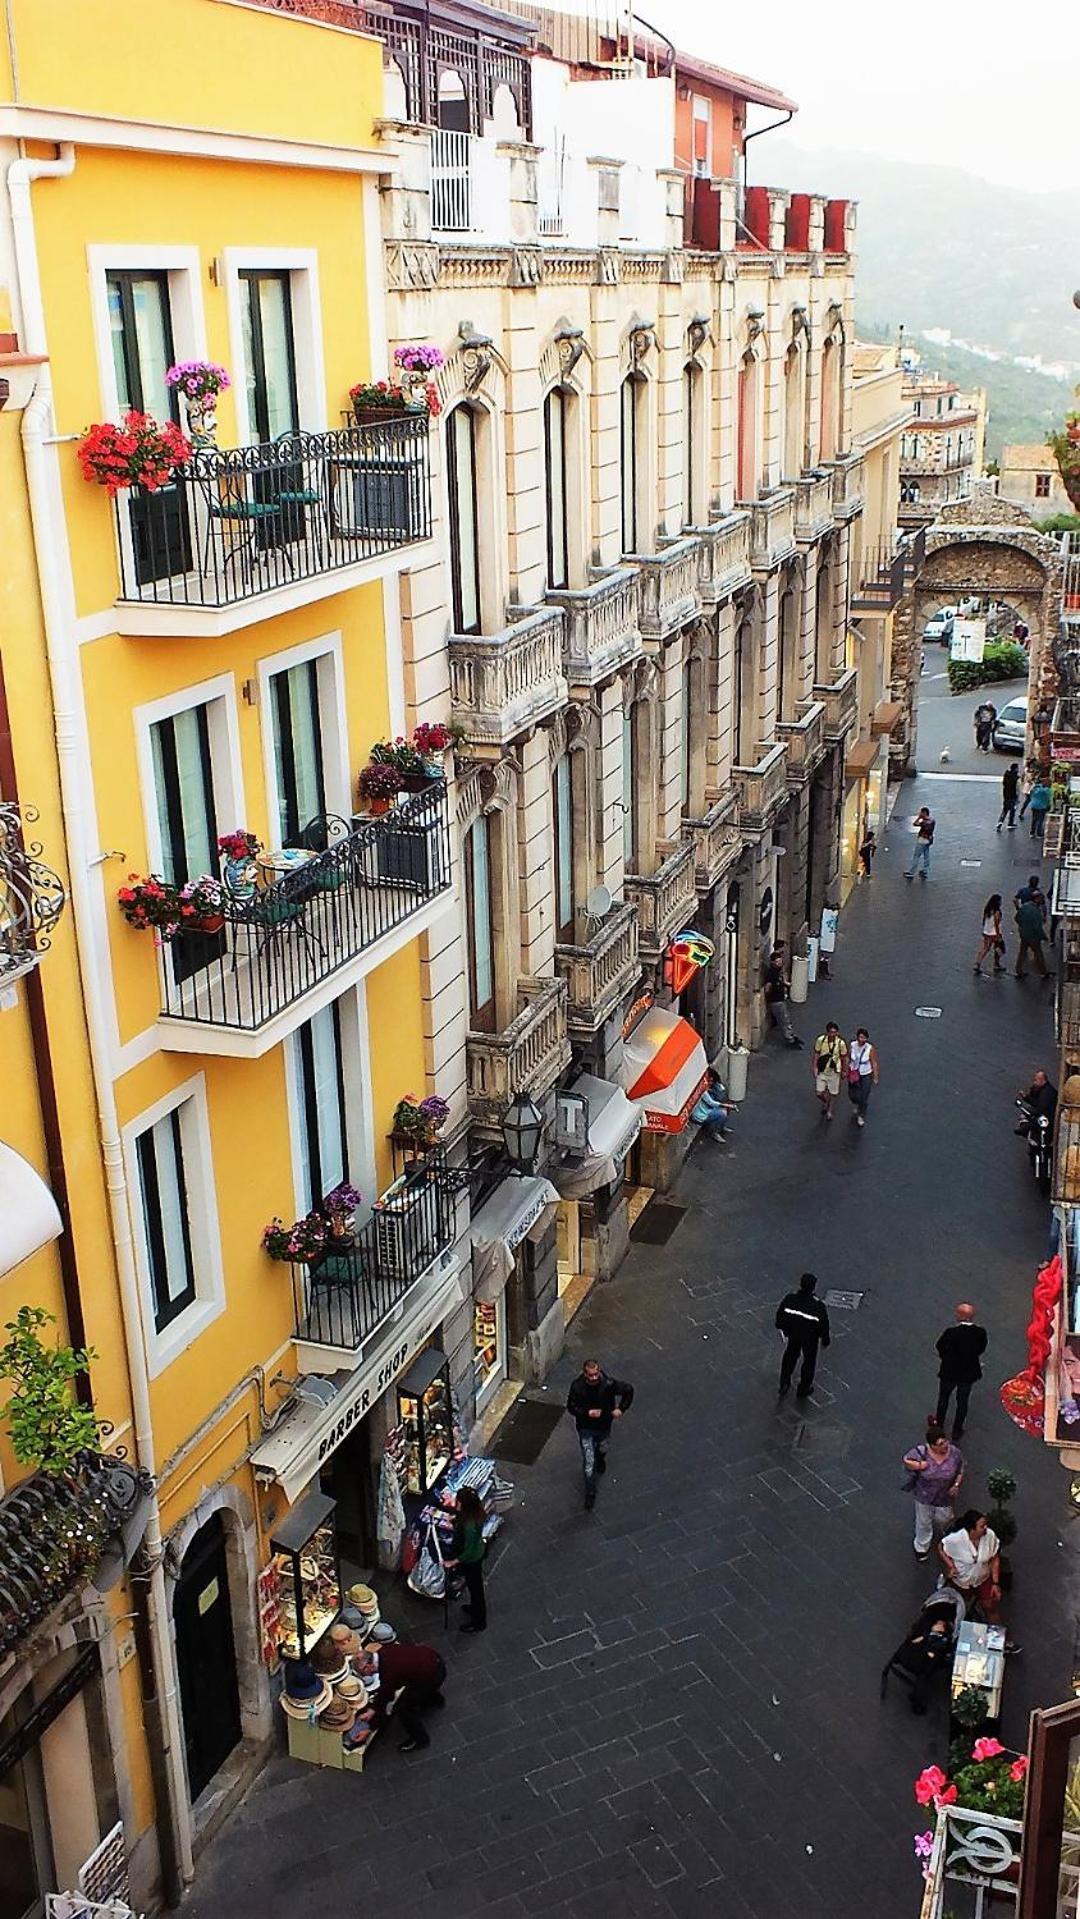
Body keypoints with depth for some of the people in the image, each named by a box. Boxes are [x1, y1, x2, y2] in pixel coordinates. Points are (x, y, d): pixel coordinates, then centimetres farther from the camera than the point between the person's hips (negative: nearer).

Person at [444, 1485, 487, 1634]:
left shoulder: (469, 1526, -41)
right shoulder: (475, 1512, -18)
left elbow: (469, 1552, -29)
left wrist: (453, 1562, -19)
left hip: (471, 1560, -8)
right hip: (478, 1552, 8)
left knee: (475, 1587, 16)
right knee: (474, 1584, 31)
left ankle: (479, 1622, 39)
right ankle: (475, 1608, 57)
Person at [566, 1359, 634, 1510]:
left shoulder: (609, 1384, -26)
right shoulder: (577, 1387, -26)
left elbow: (628, 1389, -11)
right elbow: (571, 1407, -13)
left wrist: (621, 1408, -15)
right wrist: (587, 1413, -28)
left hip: (604, 1426, 2)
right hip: (585, 1428, -2)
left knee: (602, 1449, 29)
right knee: (588, 1462, -2)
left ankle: (601, 1461, 66)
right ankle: (590, 1494, 16)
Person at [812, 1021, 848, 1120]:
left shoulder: (841, 1043, -18)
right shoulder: (820, 1040, -17)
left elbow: (844, 1058, -4)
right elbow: (816, 1054, -4)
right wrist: (814, 1067, -3)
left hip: (834, 1071, 0)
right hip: (821, 1070, 1)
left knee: (832, 1093, 12)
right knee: (819, 1093, 1)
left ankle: (829, 1110, 39)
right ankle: (825, 1102, 38)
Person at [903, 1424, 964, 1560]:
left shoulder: (954, 1452, -22)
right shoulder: (921, 1452, -28)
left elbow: (960, 1470, -4)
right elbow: (906, 1460, -11)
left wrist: (957, 1485, -15)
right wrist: (918, 1465, -27)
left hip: (945, 1496, 1)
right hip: (924, 1495, -1)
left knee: (943, 1520, 24)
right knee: (924, 1522, 19)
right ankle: (922, 1547, 46)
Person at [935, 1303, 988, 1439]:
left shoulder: (951, 1332, -30)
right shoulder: (981, 1332, -20)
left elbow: (938, 1350, -15)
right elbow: (981, 1351, -3)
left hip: (949, 1372, -2)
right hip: (969, 1373, 2)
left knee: (943, 1398, 24)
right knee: (962, 1402, 22)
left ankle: (939, 1425, 43)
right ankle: (957, 1431, 38)